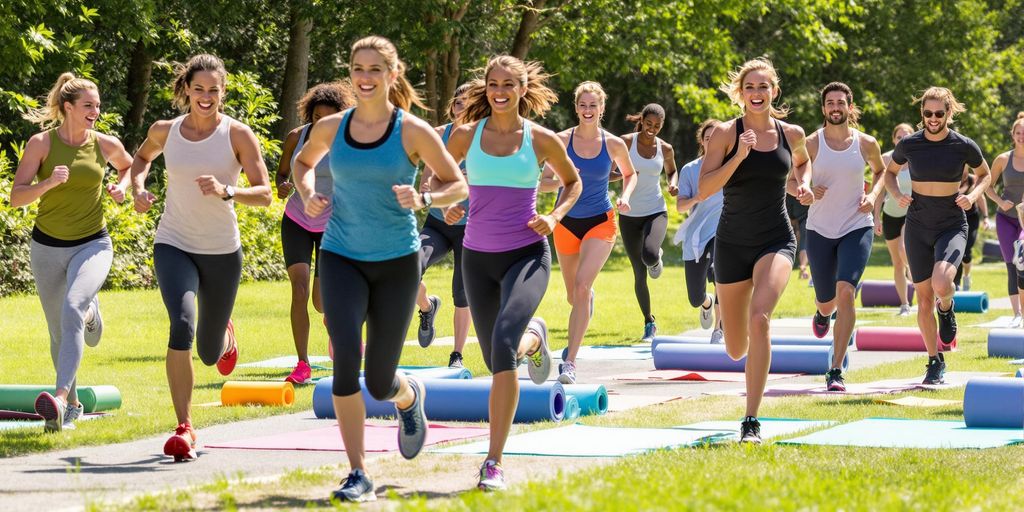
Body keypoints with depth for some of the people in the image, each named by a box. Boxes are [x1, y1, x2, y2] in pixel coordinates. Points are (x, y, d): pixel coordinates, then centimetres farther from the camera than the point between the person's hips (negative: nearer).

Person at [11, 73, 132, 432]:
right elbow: (16, 197, -12)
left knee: (72, 308, -28)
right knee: (58, 332, 10)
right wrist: (48, 183, -29)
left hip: (92, 244, -1)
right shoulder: (41, 143, -8)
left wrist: (122, 186, 0)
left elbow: (129, 166, 21)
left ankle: (60, 396, -35)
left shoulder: (106, 145, -3)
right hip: (48, 245, 1)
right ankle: (73, 404, 30)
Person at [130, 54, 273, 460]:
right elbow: (142, 157, 22)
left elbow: (264, 195, -12)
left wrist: (227, 191, -31)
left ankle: (225, 335, 54)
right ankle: (184, 428, -20)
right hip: (174, 246, 0)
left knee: (210, 354, 12)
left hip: (222, 252, 0)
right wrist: (138, 188, 2)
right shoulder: (165, 131, -1)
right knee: (182, 324, -27)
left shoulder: (238, 135, -8)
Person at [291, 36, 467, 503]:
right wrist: (307, 194, 2)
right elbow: (303, 162, 23)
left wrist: (422, 199, -20)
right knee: (346, 358, -21)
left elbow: (457, 185, 0)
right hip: (341, 259, 1)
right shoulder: (330, 128, 1)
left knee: (380, 384, 5)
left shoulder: (413, 131, -6)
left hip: (396, 262, -1)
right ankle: (358, 475, -12)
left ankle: (410, 398, 45)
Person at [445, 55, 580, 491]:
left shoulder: (542, 140, -1)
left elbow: (573, 182, 16)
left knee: (503, 345, -26)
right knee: (498, 362, 11)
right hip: (478, 258, 3)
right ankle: (533, 337, 50)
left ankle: (494, 462, -21)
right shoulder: (466, 135, 2)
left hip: (526, 256, -3)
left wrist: (555, 217, -2)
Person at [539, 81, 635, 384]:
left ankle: (570, 362, -20)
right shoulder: (562, 141, -7)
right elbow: (543, 182, -3)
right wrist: (561, 181, -25)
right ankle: (589, 298, 58)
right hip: (567, 222, 2)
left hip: (600, 223, -2)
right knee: (573, 296, 16)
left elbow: (630, 174, 13)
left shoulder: (614, 144, -5)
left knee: (582, 287, -22)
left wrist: (625, 197, -6)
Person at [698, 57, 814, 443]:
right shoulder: (725, 134, -5)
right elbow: (704, 190, -13)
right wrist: (739, 155, -23)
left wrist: (803, 186, 5)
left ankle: (751, 421, -24)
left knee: (760, 318, -28)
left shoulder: (791, 134, 3)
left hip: (776, 241, 0)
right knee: (737, 350, 10)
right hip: (732, 244, 0)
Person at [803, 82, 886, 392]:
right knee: (826, 301, 10)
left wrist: (872, 195, 1)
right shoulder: (811, 144, -4)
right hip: (820, 230, 1)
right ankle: (824, 312, 54)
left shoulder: (866, 144, 0)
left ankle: (836, 371, -19)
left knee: (845, 291, -22)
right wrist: (808, 191, -17)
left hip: (857, 228, -1)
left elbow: (880, 171, 20)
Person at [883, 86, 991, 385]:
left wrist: (973, 196, -9)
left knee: (941, 285, -28)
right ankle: (935, 361, 22)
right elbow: (890, 172, 15)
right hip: (918, 228, 2)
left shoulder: (963, 146, -7)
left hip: (952, 226, -2)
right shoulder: (909, 144, -4)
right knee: (924, 298, 5)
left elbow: (985, 175, 11)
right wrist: (897, 195, -5)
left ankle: (946, 309, 10)